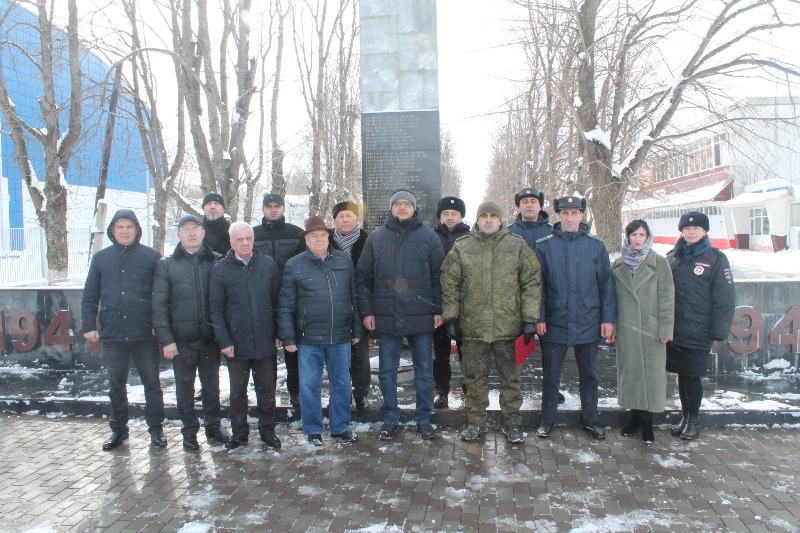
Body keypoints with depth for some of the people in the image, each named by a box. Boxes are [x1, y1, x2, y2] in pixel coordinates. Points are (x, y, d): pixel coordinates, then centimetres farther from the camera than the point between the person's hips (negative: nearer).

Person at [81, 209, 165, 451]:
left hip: (145, 334, -2)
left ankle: (156, 428, 19)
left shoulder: (151, 256, -1)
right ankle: (118, 429, 27)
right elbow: (90, 296, 9)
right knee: (116, 385, 14)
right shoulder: (101, 258, 7)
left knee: (152, 383, 7)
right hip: (112, 334, 3)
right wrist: (89, 326, 1)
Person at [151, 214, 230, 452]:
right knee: (184, 387, 10)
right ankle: (189, 432, 25)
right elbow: (159, 305, -2)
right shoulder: (166, 265, 3)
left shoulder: (216, 261, 2)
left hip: (209, 337, 0)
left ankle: (213, 426, 29)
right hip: (181, 340, 0)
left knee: (211, 385, 13)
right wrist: (165, 339, -9)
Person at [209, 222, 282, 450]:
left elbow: (277, 301, 4)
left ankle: (268, 430, 27)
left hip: (266, 342, 1)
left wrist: (279, 333, 1)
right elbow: (215, 309, -3)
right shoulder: (220, 270, -3)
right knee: (237, 391, 12)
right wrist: (224, 341, -8)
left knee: (267, 390, 11)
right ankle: (239, 432, 28)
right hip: (236, 344, -1)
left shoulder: (268, 264, 1)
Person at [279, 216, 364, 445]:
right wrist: (288, 338, -5)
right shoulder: (294, 265, -1)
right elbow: (285, 306, -1)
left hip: (341, 337, 2)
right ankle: (313, 430, 24)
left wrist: (357, 330, 7)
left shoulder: (345, 261, 5)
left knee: (342, 385, 12)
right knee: (309, 386, 8)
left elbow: (354, 297, 8)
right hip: (308, 339, -2)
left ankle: (340, 427, 29)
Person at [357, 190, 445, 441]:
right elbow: (363, 276, 7)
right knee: (387, 372, 8)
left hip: (421, 317, -1)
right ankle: (390, 419, 22)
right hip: (387, 317, 1)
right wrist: (367, 311, 1)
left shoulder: (429, 237, 3)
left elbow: (438, 276, 2)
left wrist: (439, 310, -3)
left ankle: (424, 419, 22)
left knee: (424, 371, 8)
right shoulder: (376, 237, 6)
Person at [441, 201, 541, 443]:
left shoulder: (517, 246, 2)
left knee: (510, 377, 10)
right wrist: (451, 317, 0)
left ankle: (511, 423, 24)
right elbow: (449, 284, 5)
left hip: (508, 326, -1)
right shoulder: (461, 248, 4)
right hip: (472, 327, 1)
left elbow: (532, 283, 1)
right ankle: (476, 422, 26)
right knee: (474, 377, 11)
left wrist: (529, 319, -4)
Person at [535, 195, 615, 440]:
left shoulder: (596, 246, 2)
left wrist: (607, 318, -1)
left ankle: (590, 419, 29)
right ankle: (547, 420, 24)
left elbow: (605, 284, 3)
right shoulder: (544, 246, -2)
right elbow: (537, 285, -2)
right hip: (554, 323, -1)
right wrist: (539, 318, -7)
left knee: (589, 374, 14)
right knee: (550, 375, 9)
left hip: (588, 324, 1)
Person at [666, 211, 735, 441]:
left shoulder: (715, 259, -4)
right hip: (674, 330, 4)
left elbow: (725, 299, -6)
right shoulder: (672, 257, 7)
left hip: (698, 333, -3)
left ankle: (693, 421, 19)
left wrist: (718, 332, -9)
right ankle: (684, 417, 26)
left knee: (692, 376, 2)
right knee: (682, 375, 11)